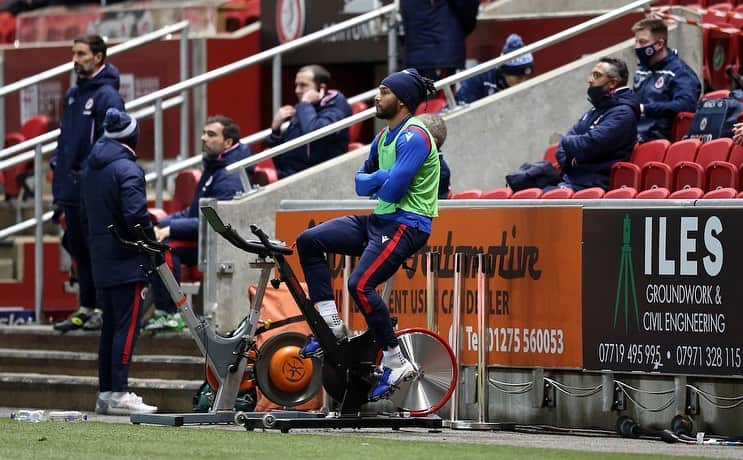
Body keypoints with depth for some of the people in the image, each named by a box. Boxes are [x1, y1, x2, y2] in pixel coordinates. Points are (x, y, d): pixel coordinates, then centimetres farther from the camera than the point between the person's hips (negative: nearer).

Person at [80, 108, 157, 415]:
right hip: (126, 262, -9)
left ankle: (105, 392, 14)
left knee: (111, 326, 13)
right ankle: (119, 394, -12)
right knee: (128, 325, -8)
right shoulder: (126, 168, -14)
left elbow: (85, 214, 21)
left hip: (101, 260, 9)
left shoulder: (91, 168, 15)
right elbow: (136, 214, -22)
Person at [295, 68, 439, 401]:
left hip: (406, 225, -10)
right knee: (308, 241, 2)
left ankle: (396, 363, -14)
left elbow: (393, 190, -22)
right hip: (378, 220, 10)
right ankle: (331, 326, 2)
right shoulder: (384, 137, 16)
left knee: (361, 285, -26)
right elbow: (361, 183, 17)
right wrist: (383, 178, -6)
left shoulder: (414, 137, -15)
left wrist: (375, 185, 1)